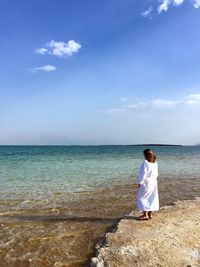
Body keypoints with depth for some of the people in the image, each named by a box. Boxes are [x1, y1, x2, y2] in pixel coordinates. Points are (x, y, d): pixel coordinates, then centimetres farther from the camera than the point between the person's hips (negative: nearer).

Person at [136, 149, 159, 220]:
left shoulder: (145, 163, -20)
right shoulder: (155, 162, 4)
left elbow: (143, 174, -19)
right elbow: (156, 173, 11)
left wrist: (139, 183, -10)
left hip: (146, 183, -8)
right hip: (153, 182, 8)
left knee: (141, 198, 3)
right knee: (151, 198, 13)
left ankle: (145, 215, 4)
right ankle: (150, 214, 21)